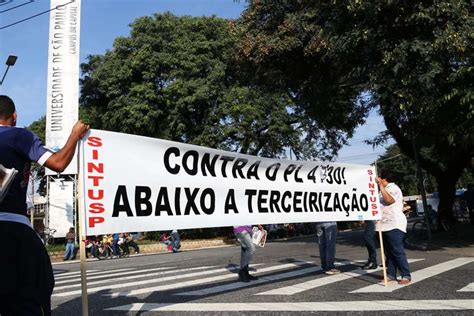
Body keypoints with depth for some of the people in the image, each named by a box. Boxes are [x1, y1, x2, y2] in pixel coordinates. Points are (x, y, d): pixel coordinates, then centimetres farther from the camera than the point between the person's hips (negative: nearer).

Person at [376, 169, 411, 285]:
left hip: (394, 225, -10)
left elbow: (389, 200, -24)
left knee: (398, 251, -9)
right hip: (386, 225, 10)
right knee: (389, 252, 10)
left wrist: (381, 185, -21)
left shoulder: (393, 188, -7)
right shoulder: (385, 189, 23)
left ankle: (406, 276, -5)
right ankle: (391, 275, 14)